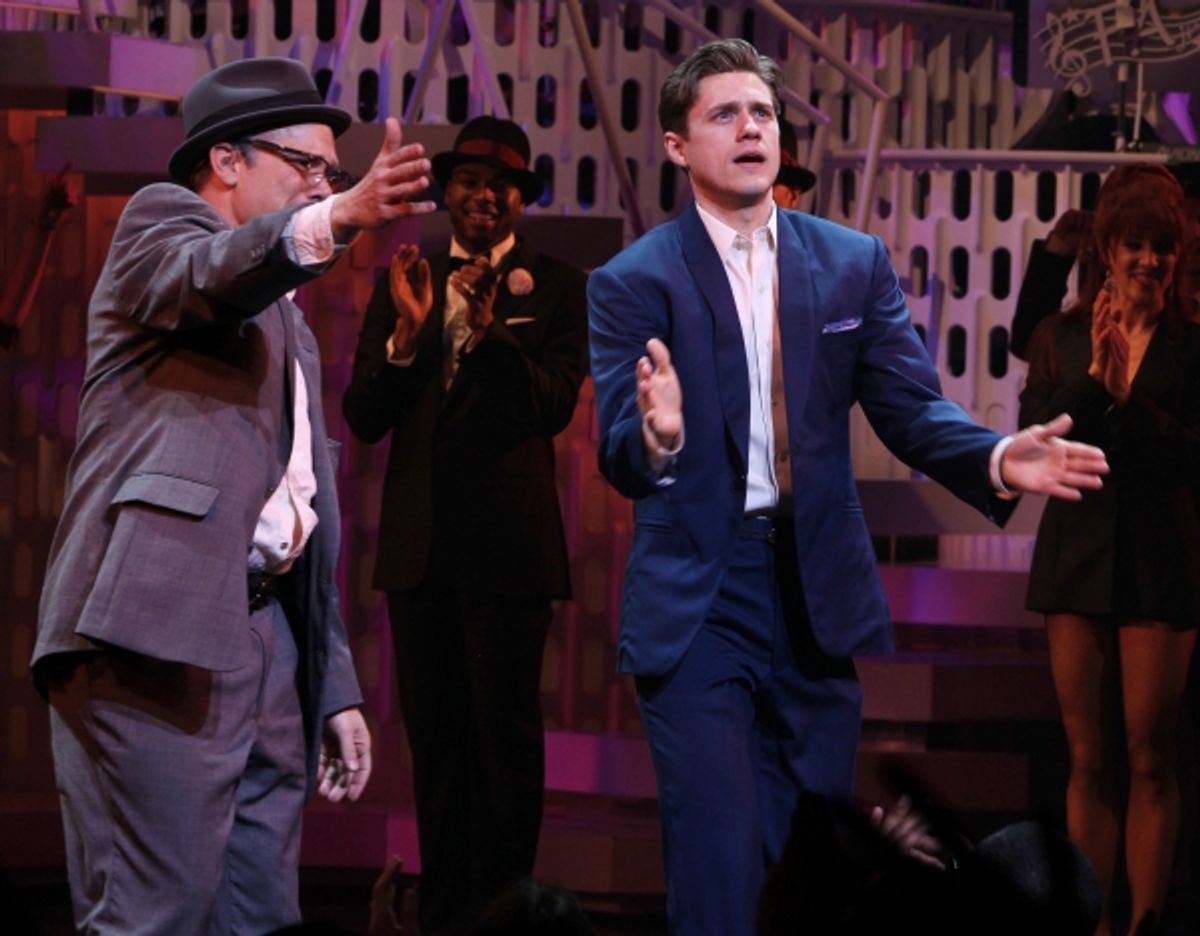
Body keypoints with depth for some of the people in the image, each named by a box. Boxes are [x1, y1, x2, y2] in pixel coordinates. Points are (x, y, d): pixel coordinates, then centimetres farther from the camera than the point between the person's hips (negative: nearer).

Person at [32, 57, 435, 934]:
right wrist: (343, 217, -38)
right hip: (161, 632, -8)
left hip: (268, 634, 8)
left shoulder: (288, 324, 30)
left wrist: (336, 687, 22)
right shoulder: (159, 222, 7)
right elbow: (212, 274, -19)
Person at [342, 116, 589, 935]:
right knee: (434, 738, 8)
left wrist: (492, 332, -25)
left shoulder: (556, 288, 0)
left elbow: (554, 408, -12)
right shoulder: (406, 283, 10)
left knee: (505, 735, -1)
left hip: (507, 544, -4)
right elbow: (363, 417, 2)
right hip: (418, 544, 4)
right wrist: (408, 331, -15)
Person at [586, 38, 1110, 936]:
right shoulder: (634, 281, -4)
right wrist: (658, 437, -37)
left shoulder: (854, 262, 5)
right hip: (696, 601, -3)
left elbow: (910, 406, -2)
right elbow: (618, 459, -12)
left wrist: (995, 457, -23)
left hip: (818, 594, 4)